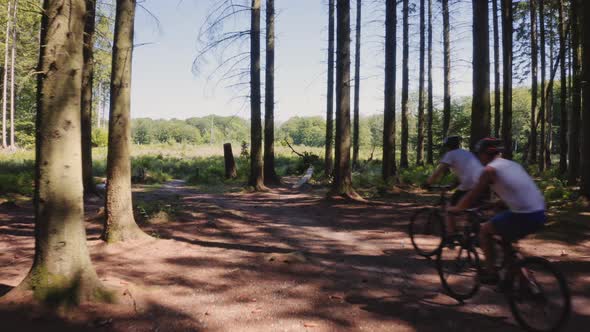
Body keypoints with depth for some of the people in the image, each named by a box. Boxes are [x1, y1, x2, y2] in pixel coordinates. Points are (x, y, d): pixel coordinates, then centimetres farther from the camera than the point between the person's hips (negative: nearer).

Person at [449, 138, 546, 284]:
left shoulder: (490, 169, -4)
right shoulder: (514, 165, 19)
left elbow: (471, 196, 0)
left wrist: (455, 209, 17)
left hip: (524, 216, -8)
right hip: (540, 215, 8)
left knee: (484, 230, 12)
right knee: (507, 238, 29)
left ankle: (491, 272, 13)